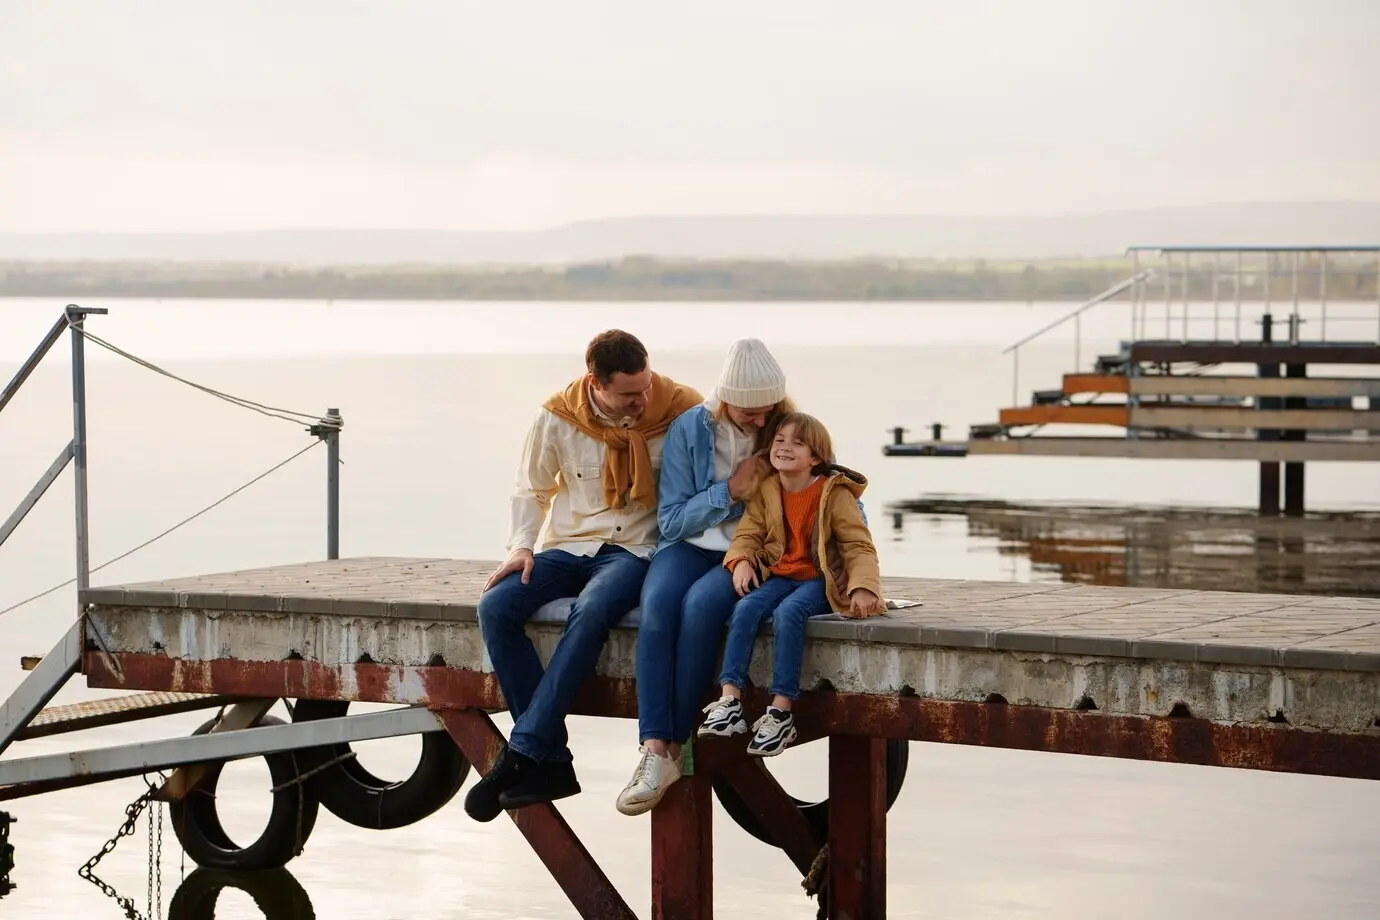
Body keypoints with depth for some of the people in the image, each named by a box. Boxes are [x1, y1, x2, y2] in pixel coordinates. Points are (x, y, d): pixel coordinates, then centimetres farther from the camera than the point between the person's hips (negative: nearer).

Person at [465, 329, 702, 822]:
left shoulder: (679, 408, -6)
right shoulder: (558, 418, -1)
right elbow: (533, 489, 13)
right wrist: (521, 545, -3)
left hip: (636, 549, -3)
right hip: (569, 547, 4)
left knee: (591, 611, -36)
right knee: (495, 607, -23)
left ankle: (521, 754, -34)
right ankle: (551, 761, -24)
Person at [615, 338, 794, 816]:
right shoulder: (689, 429, 1)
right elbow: (671, 520, 2)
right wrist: (729, 492, -11)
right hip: (691, 544, 2)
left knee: (700, 604, -35)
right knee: (657, 602, -32)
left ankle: (674, 746, -27)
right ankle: (655, 752, -36)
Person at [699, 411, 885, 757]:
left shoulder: (834, 493, -7)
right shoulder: (766, 491, 6)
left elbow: (859, 546, -9)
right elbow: (748, 534, 8)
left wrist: (863, 587, -24)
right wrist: (742, 561, -14)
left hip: (820, 579, -5)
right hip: (779, 575, 5)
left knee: (787, 613, -34)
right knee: (745, 608, -25)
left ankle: (781, 711, -33)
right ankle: (729, 700, -31)